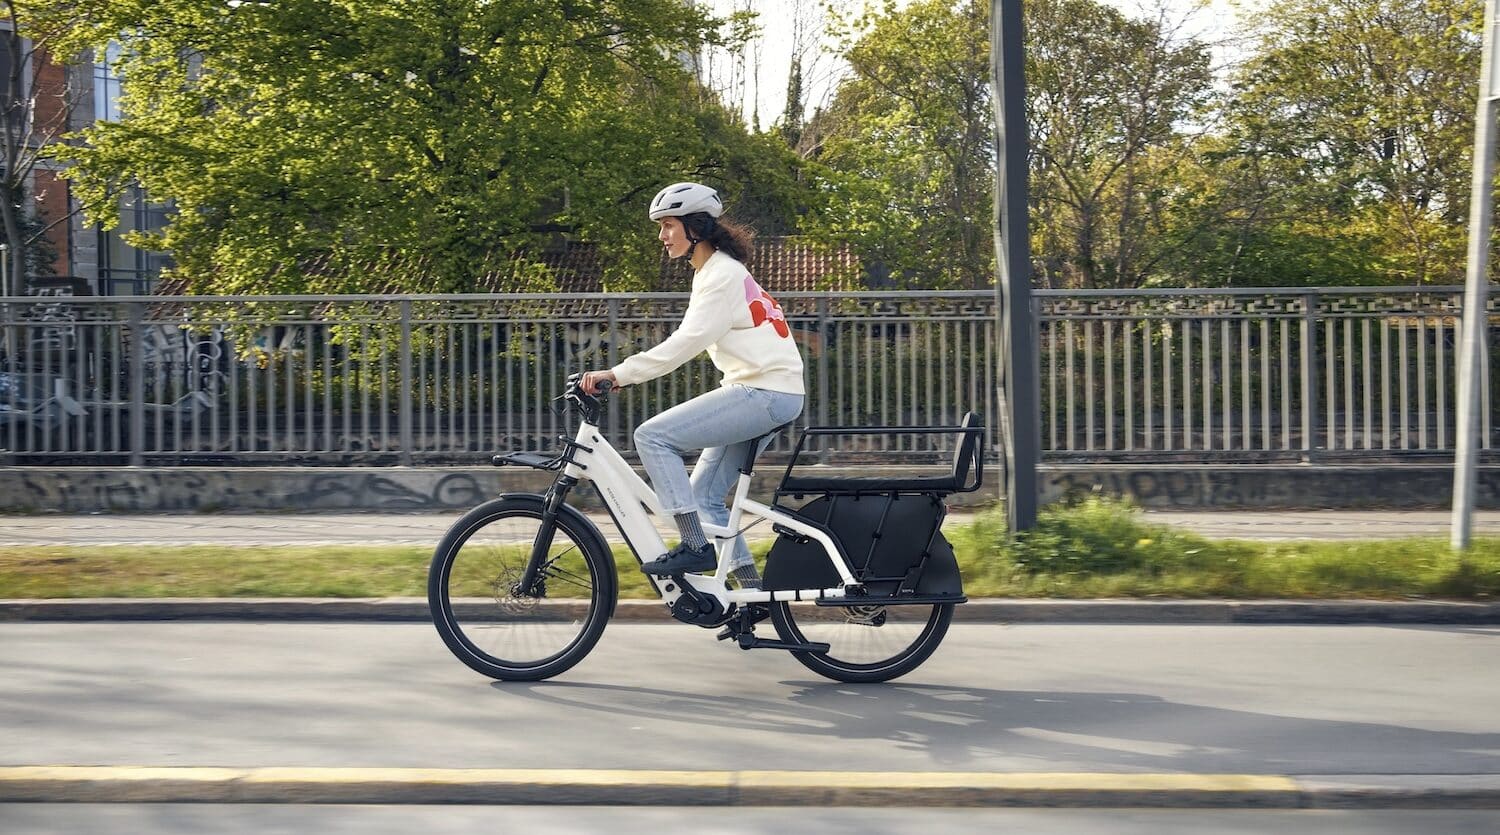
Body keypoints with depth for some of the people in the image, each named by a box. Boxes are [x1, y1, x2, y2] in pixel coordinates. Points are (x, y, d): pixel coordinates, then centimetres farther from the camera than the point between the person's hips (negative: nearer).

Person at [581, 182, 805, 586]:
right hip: (756, 391, 10)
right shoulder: (710, 272, 19)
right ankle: (752, 589, 11)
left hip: (766, 392, -10)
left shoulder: (722, 274, -12)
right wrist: (623, 373, 10)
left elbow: (686, 342, -22)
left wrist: (617, 373, -24)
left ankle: (695, 546, -15)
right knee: (703, 495, 9)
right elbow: (687, 342, 19)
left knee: (652, 435, -16)